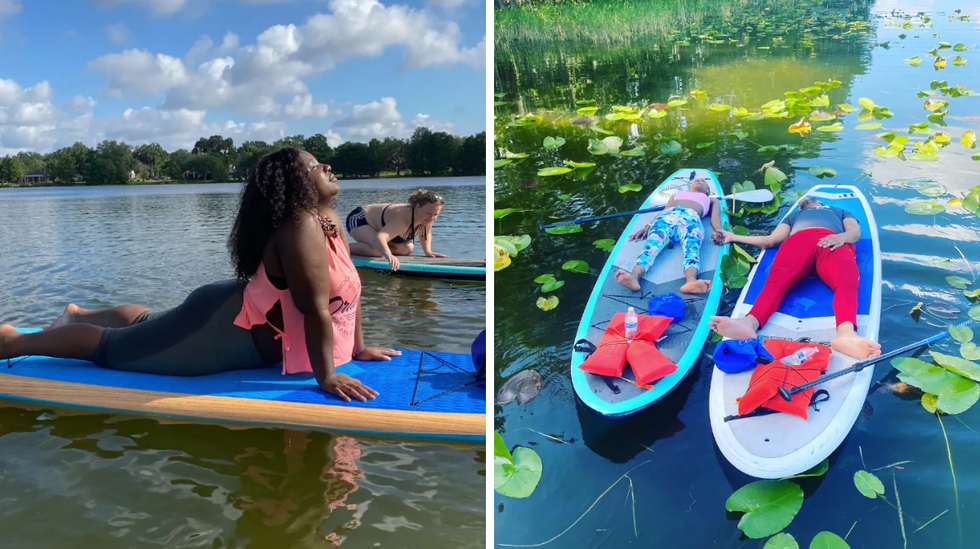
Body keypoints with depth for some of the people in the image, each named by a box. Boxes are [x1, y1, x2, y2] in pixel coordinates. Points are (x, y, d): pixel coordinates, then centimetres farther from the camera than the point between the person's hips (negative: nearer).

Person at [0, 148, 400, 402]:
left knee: (150, 324, 32)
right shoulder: (301, 228, -30)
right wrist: (326, 376, -30)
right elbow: (315, 308, -33)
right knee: (113, 347, 5)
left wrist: (357, 347, 6)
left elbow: (350, 289, 6)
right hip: (222, 332, -10)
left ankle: (79, 315, 55)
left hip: (235, 319, 10)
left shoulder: (330, 221, 0)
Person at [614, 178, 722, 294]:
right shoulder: (677, 194, 45)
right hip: (667, 216, 1)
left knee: (692, 245, -38)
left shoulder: (712, 200, 41)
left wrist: (718, 231, -5)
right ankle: (634, 276, -64)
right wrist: (648, 226, 7)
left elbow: (715, 218, 20)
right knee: (653, 243, -34)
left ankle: (691, 280, -69)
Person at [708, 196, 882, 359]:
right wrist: (734, 237, 29)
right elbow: (771, 240, 32)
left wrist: (842, 236, -4)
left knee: (846, 283, -37)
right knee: (776, 281, -34)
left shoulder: (841, 212, 44)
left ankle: (846, 333, -67)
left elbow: (855, 231, 22)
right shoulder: (794, 215, 48)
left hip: (833, 242, 0)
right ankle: (749, 322, -66)